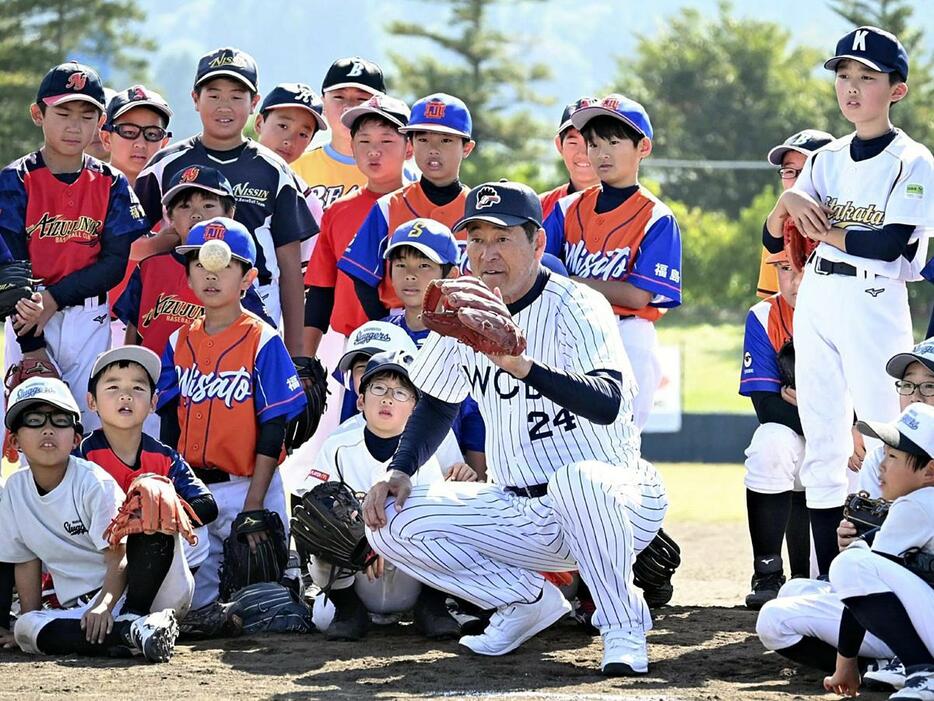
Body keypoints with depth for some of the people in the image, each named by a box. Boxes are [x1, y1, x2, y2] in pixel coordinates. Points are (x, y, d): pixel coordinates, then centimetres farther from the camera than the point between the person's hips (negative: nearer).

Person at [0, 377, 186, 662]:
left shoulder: (95, 483, -8)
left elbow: (119, 558, -15)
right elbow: (27, 563, 14)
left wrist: (104, 606, -32)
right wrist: (29, 622, 8)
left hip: (124, 590, -3)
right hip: (79, 609, 4)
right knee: (25, 628, -29)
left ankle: (140, 621, -28)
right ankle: (132, 631, -34)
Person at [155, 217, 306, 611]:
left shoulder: (263, 342, -7)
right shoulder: (180, 342, 8)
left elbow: (272, 430, -10)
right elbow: (169, 424, 10)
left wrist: (254, 504, -15)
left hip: (244, 486, -4)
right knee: (197, 598, 0)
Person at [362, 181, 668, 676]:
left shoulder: (576, 307, -16)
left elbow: (607, 404, -34)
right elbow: (437, 405, 18)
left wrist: (523, 366, -48)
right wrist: (400, 470, 0)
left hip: (614, 504, -6)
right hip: (518, 514, 6)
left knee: (577, 478, -41)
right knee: (392, 521, -10)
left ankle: (623, 624, -18)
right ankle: (530, 602, 6)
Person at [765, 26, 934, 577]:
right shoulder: (827, 161, 14)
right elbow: (774, 241, 12)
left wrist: (822, 230, -6)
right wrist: (789, 202, -9)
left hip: (874, 302, -6)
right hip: (815, 301, 6)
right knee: (821, 442, 6)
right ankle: (827, 579, 10)